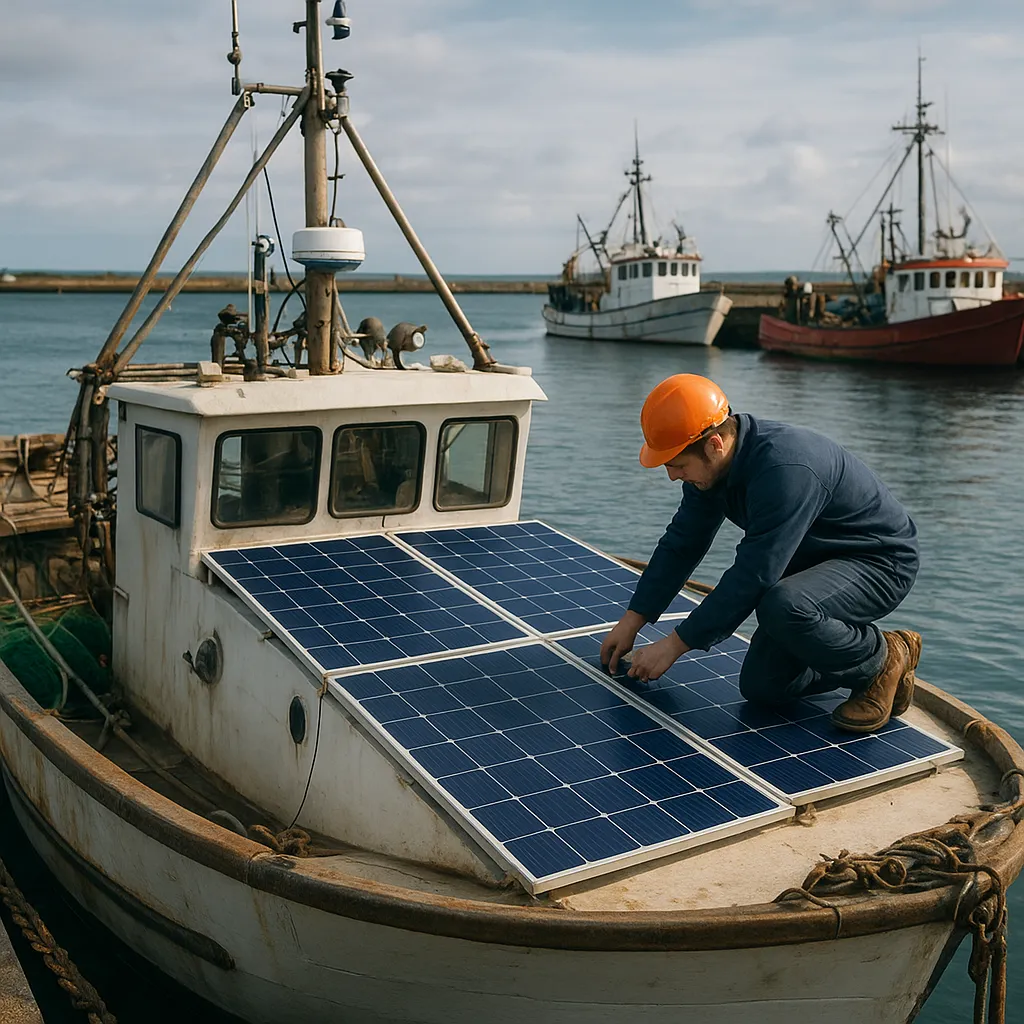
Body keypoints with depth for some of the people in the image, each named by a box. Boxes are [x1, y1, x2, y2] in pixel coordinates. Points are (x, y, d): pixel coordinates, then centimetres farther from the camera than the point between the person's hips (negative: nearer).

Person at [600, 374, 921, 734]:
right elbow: (682, 543, 4)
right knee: (760, 687, 0)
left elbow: (752, 576, -33)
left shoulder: (785, 470, -35)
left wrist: (674, 645, -26)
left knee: (782, 610, -37)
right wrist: (631, 621, 1)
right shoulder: (712, 463, -7)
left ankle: (884, 659, -9)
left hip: (880, 561, -8)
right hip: (813, 562, 8)